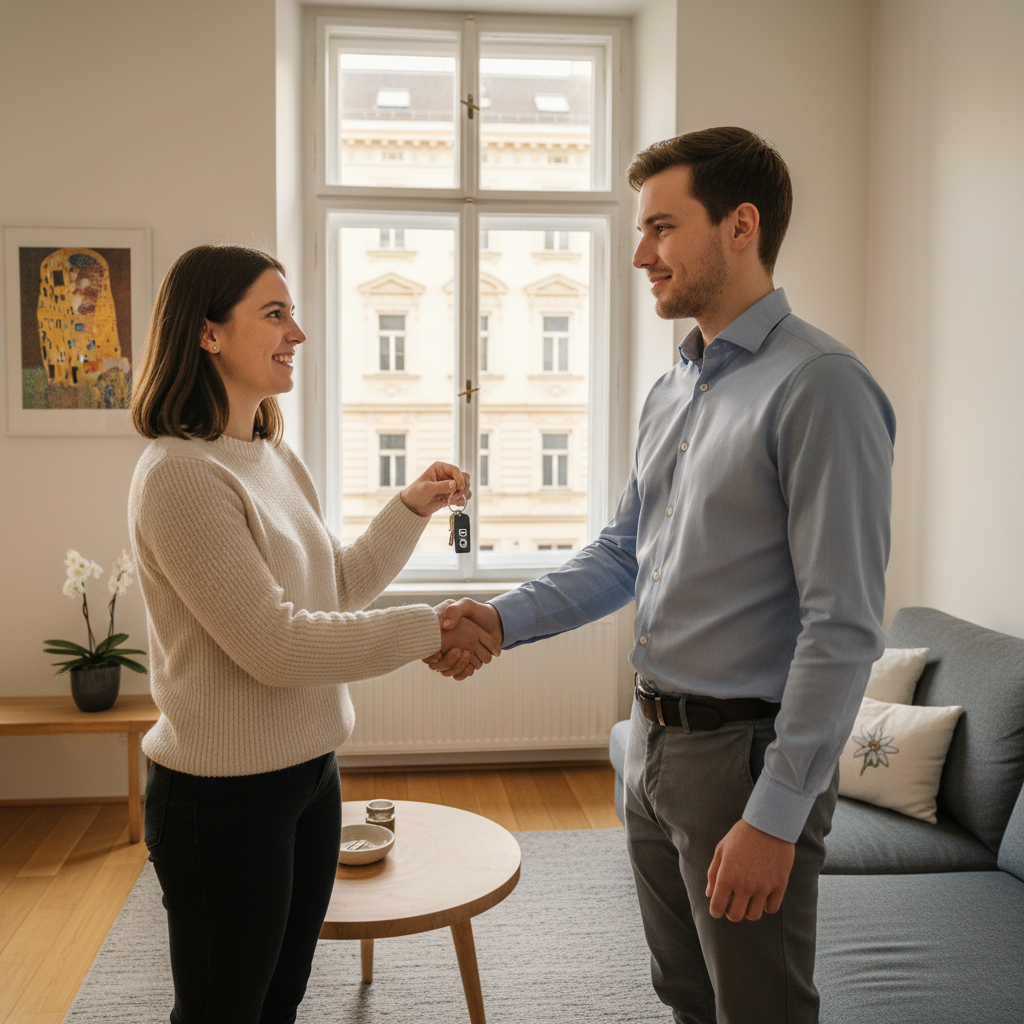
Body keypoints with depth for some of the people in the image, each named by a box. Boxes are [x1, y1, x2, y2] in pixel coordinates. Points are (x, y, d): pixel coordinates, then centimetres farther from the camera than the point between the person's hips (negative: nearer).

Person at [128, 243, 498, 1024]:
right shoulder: (180, 474, -20)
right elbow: (273, 645, -23)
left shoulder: (276, 457, 7)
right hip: (224, 794, -8)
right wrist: (429, 629, -18)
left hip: (307, 771, 8)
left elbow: (338, 586, 14)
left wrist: (412, 509, 1)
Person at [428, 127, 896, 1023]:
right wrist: (505, 620, 0)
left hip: (748, 752, -8)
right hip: (657, 743, 8)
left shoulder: (819, 385, -18)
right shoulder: (673, 392, 10)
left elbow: (843, 628, -21)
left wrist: (776, 815, -21)